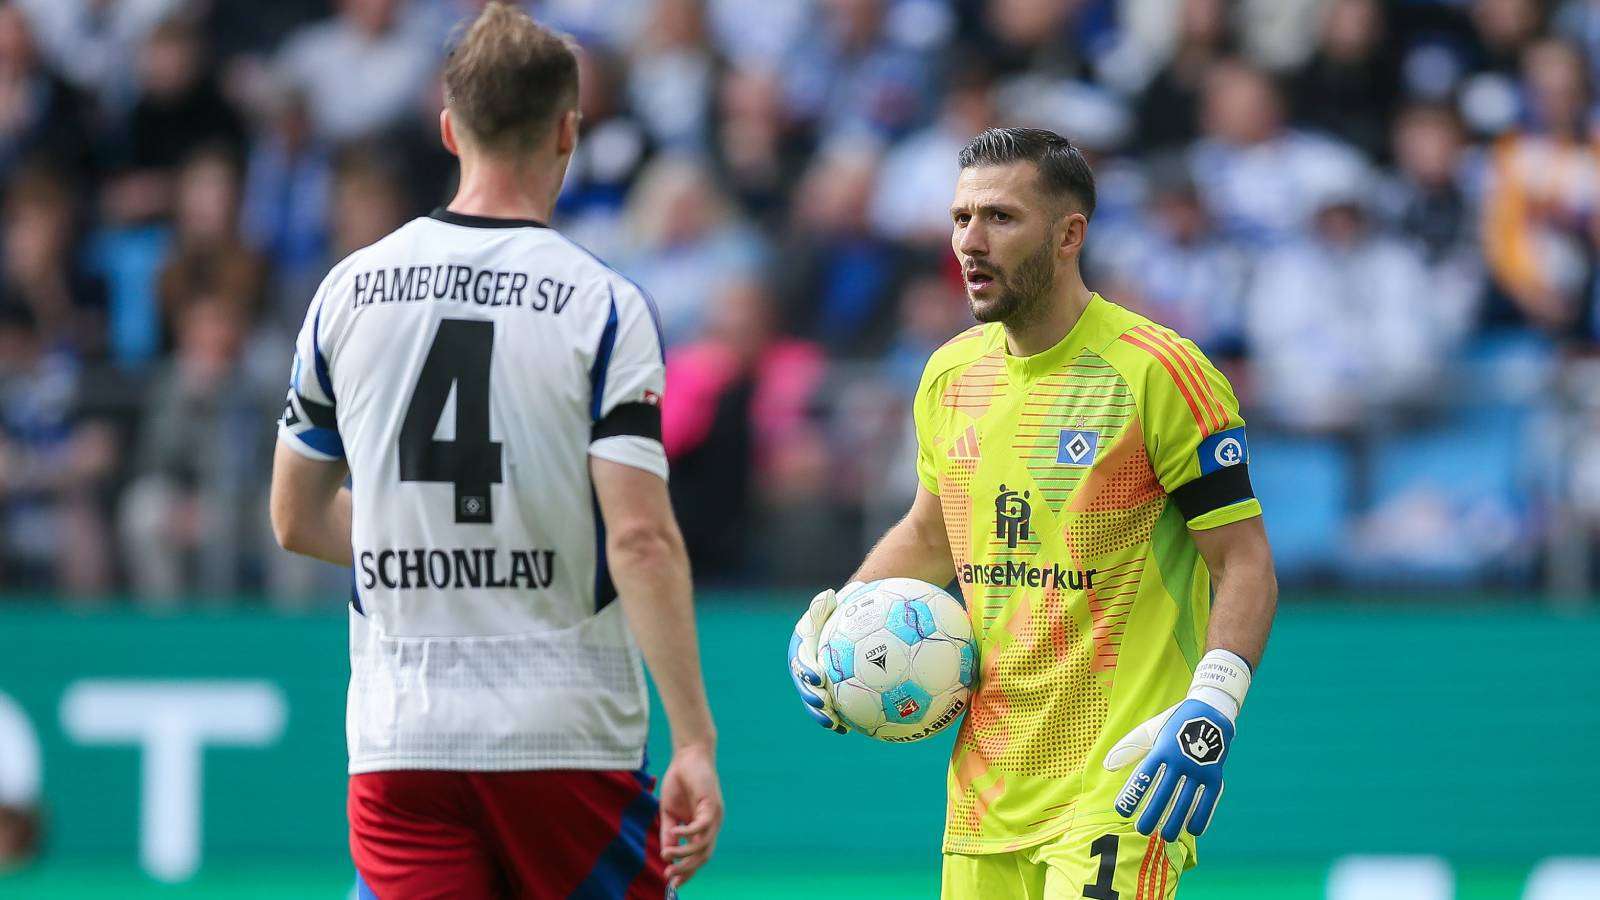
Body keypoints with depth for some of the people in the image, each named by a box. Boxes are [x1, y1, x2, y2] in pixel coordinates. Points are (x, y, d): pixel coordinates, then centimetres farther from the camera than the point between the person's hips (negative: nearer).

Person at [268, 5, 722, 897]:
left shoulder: (348, 291, 5)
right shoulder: (603, 304, -7)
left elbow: (296, 519, 14)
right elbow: (641, 537, -15)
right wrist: (696, 741, -13)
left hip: (398, 740, 3)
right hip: (567, 736, -2)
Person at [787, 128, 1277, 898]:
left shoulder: (1157, 373, -10)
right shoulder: (951, 375, 10)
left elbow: (1245, 564, -9)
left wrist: (1209, 714, -23)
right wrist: (829, 618, 10)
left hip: (1117, 786, -7)